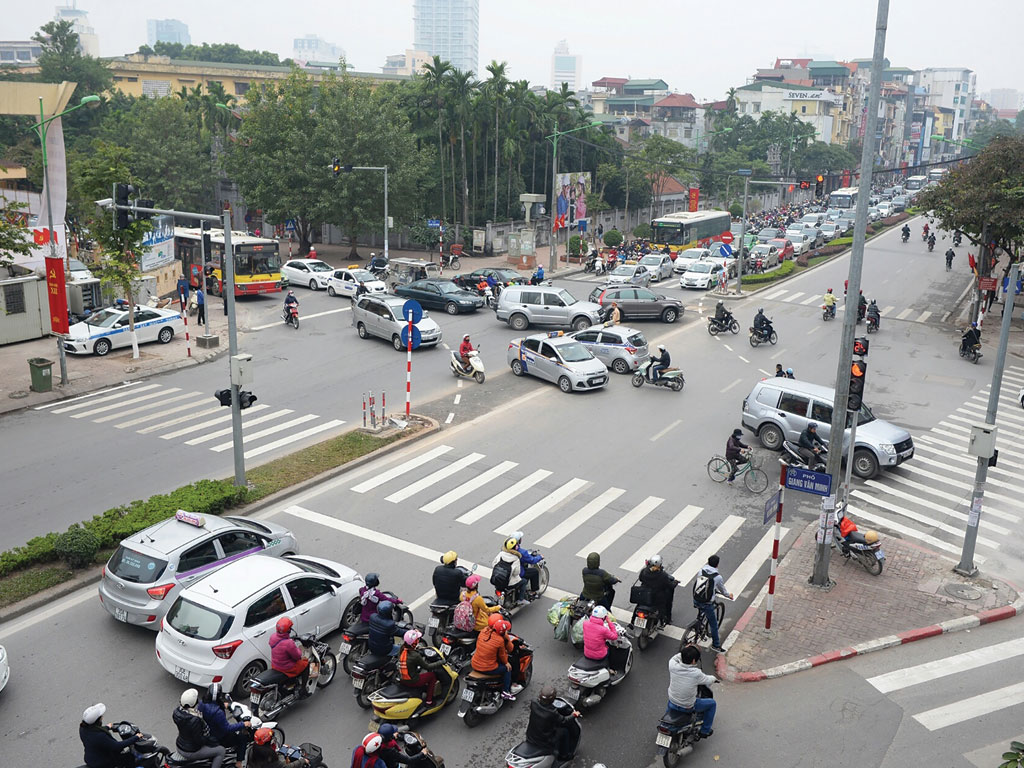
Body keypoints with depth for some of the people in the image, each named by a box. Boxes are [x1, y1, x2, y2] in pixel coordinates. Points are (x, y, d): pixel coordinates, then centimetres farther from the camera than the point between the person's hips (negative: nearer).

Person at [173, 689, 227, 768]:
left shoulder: (177, 711, -11)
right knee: (221, 750, 2)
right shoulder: (195, 720, -35)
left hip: (179, 746, 8)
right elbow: (199, 740, -25)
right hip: (191, 752, -8)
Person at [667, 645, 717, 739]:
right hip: (688, 707, -4)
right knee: (712, 703, 20)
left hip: (672, 704, 4)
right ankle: (705, 731, 32)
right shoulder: (696, 674, -27)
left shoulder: (673, 666, -20)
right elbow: (708, 681, -6)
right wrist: (713, 678, 16)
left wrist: (684, 652, 13)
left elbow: (673, 659, 6)